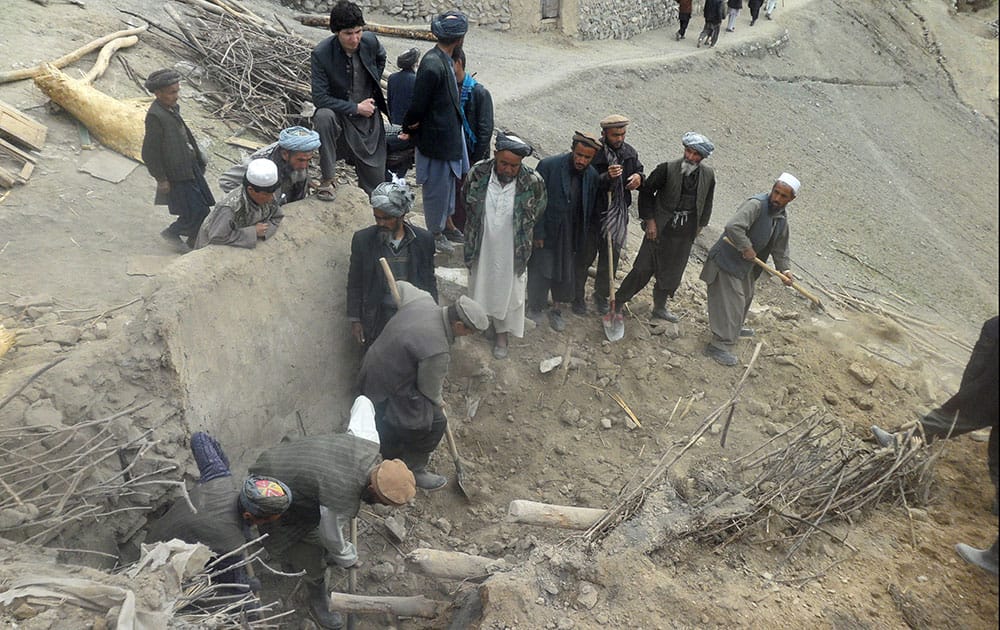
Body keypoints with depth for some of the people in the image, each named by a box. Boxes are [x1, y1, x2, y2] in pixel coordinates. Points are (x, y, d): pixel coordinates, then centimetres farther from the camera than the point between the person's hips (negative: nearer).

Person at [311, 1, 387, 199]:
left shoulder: (370, 41, -10)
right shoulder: (321, 54, -20)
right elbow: (319, 98, -22)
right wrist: (356, 108, -21)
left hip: (369, 120, 3)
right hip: (339, 116, -3)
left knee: (375, 186, 1)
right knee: (324, 116, -39)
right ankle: (328, 179, -22)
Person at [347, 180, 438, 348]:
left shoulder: (424, 239, -8)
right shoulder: (362, 239, -10)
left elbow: (430, 281, 3)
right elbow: (354, 284, 0)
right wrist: (355, 320, 0)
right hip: (378, 319, 0)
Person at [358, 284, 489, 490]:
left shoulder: (423, 299, -13)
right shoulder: (437, 351, -33)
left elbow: (401, 285, 10)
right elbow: (430, 390, -15)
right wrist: (439, 402, 8)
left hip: (372, 367, 9)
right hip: (387, 393, -9)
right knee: (434, 421, 2)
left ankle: (394, 457, 50)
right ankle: (413, 470, 19)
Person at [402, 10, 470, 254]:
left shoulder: (444, 60, 2)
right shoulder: (432, 66, -28)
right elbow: (418, 105, -21)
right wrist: (408, 129, -5)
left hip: (451, 135, 9)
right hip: (438, 139, -9)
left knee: (448, 182, 24)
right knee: (437, 188, 9)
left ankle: (445, 222, 43)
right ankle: (435, 234, 27)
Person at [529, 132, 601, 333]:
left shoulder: (592, 176, -2)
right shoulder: (548, 166, -15)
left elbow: (589, 210, 7)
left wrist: (583, 238, 7)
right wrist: (537, 233, -14)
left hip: (572, 237, 4)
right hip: (546, 232, -4)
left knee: (566, 274, 15)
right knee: (540, 273, 4)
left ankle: (556, 310, 36)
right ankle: (534, 309, 27)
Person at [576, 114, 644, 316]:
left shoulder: (629, 152, 2)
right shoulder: (593, 153, -16)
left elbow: (639, 171, 16)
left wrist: (639, 177, -8)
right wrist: (607, 177, -35)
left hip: (618, 214, 5)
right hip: (593, 214, -5)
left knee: (610, 259, 15)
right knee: (585, 256, 8)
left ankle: (601, 295, 34)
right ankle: (577, 297, 24)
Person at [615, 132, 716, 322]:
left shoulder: (708, 175, -2)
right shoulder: (667, 169, -15)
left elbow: (707, 201, 13)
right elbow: (646, 191, -6)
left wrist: (700, 225, 12)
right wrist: (649, 220, -9)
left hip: (685, 234, 4)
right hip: (660, 228, -4)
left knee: (672, 273, 14)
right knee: (643, 268, -2)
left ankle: (660, 307, 33)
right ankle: (616, 301, 12)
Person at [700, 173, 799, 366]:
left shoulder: (782, 218, 5)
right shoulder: (756, 204, -24)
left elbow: (780, 247, 15)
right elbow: (733, 227, -38)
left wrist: (785, 269, 5)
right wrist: (747, 248, -30)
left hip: (746, 264, 10)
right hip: (727, 260, -10)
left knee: (745, 296, 27)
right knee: (731, 301, -10)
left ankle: (735, 328, 51)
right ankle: (720, 345, -4)